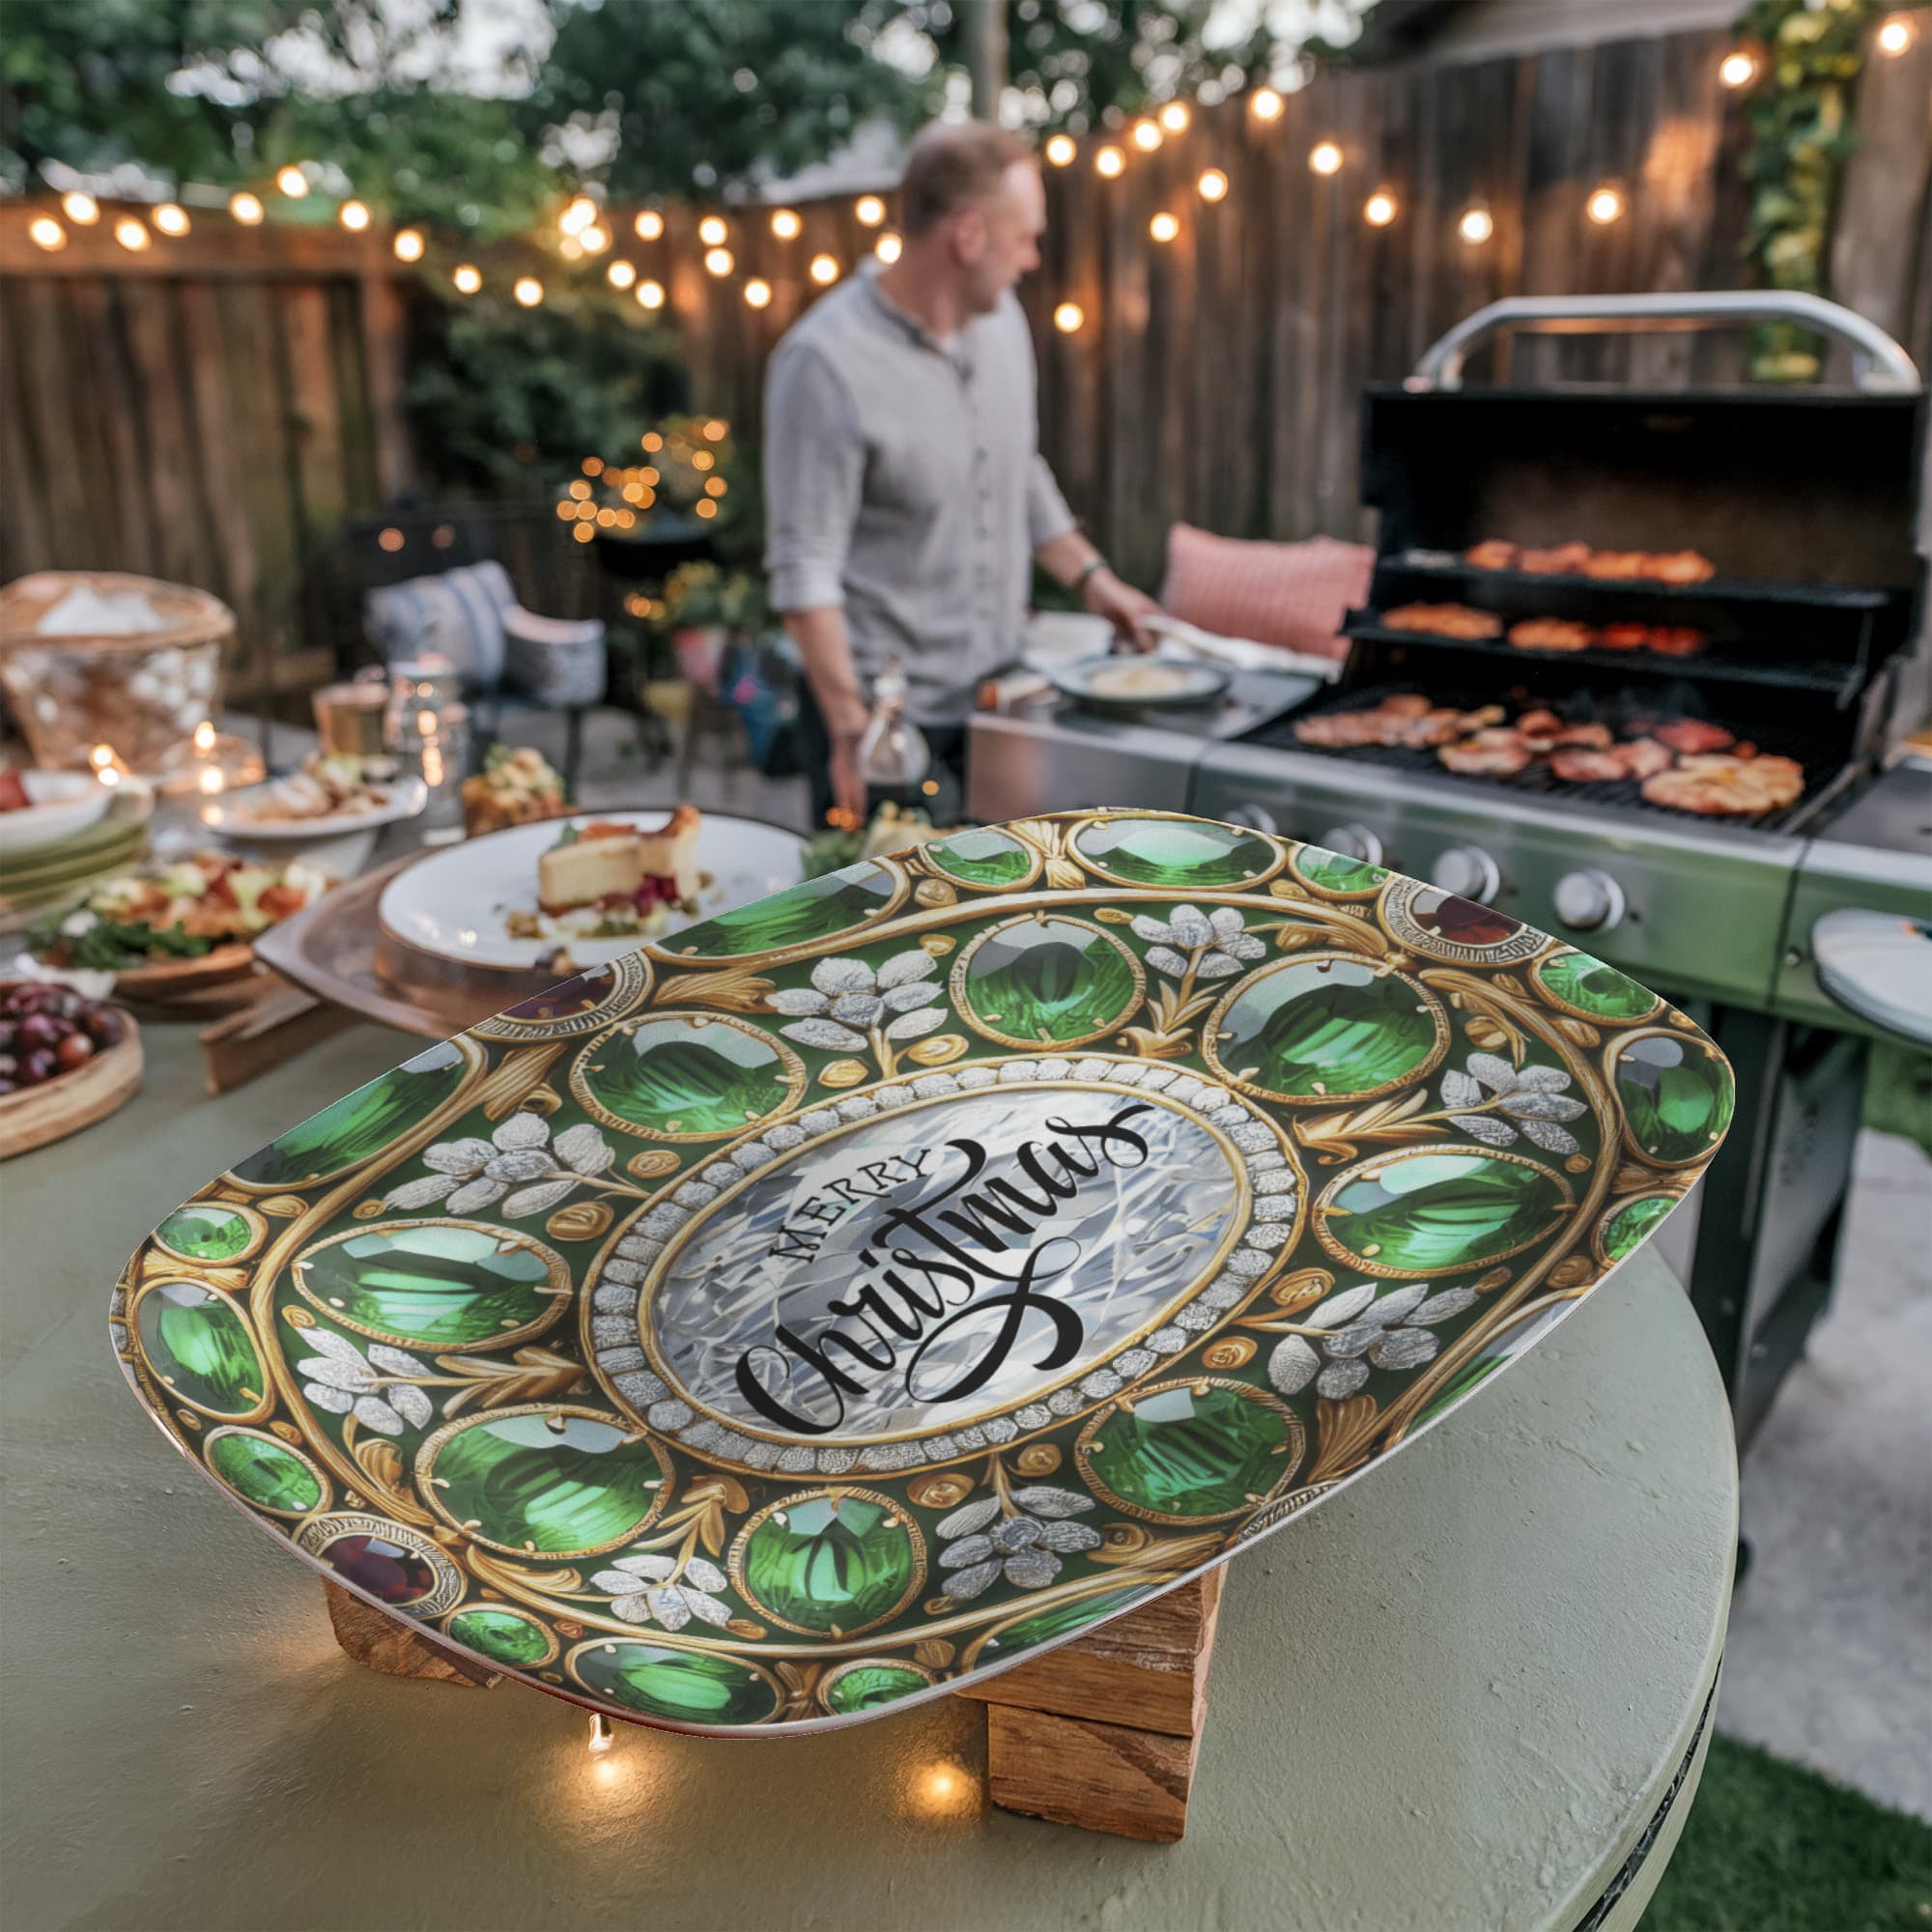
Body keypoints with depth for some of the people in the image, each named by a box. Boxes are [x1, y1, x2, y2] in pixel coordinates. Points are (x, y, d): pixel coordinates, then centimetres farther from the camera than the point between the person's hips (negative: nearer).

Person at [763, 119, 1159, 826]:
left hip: (998, 693, 7)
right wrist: (851, 731, -24)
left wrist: (1091, 577, 12)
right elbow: (804, 569, -19)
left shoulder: (1002, 318, 5)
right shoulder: (825, 362, -18)